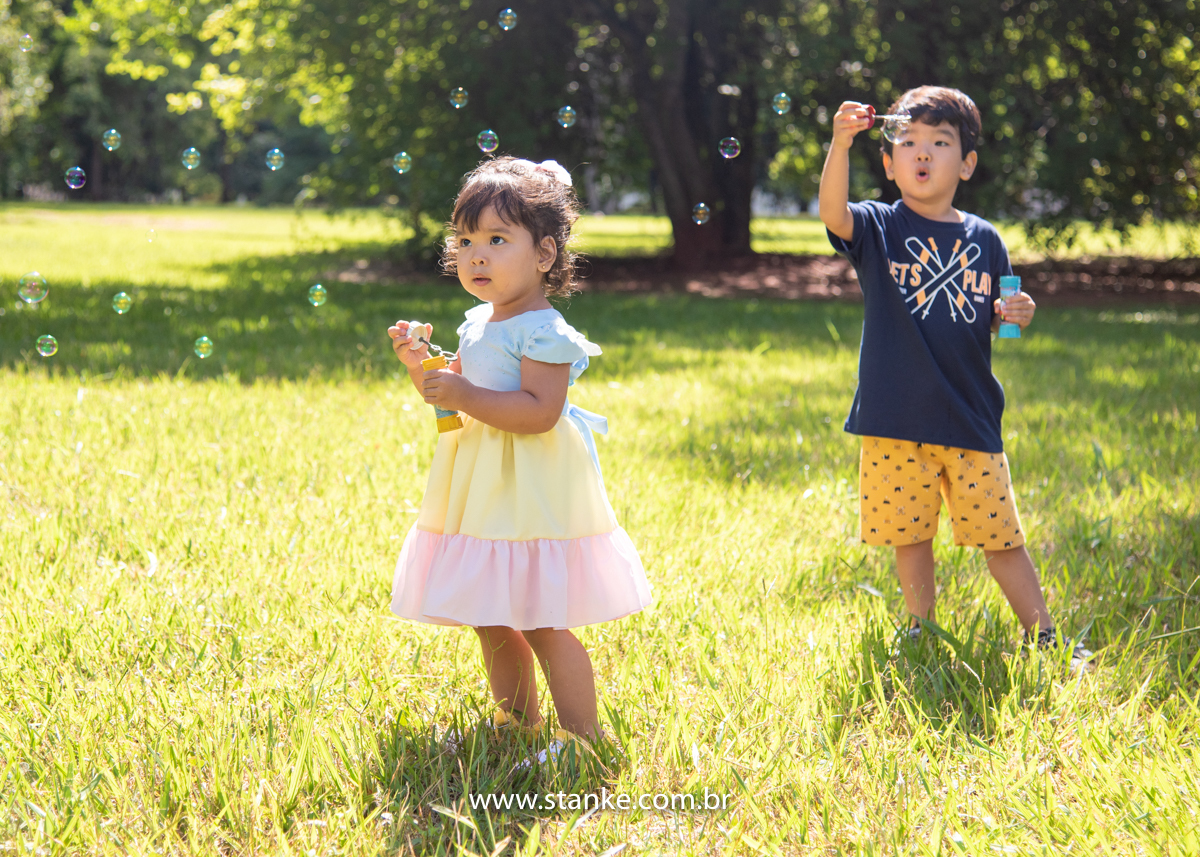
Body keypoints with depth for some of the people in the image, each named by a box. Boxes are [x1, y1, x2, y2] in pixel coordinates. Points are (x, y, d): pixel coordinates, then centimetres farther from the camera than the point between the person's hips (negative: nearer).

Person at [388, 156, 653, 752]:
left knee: (544, 623, -4)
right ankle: (516, 722, 32)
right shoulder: (477, 324, 11)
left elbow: (539, 411, -26)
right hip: (482, 490, 9)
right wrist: (421, 367, 3)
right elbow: (457, 402, 19)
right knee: (491, 622, 16)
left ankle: (582, 737, 6)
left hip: (530, 493, -9)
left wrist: (466, 396, -26)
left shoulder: (544, 332, -16)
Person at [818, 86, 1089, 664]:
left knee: (999, 536, 5)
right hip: (896, 420, -1)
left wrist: (1015, 316, -8)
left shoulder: (983, 240, 6)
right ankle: (921, 633, 25)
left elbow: (992, 321, 15)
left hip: (971, 419, 1)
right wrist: (840, 144, -38)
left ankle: (1044, 637, 17)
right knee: (910, 536, 8)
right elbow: (832, 213, -23)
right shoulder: (878, 229, -1)